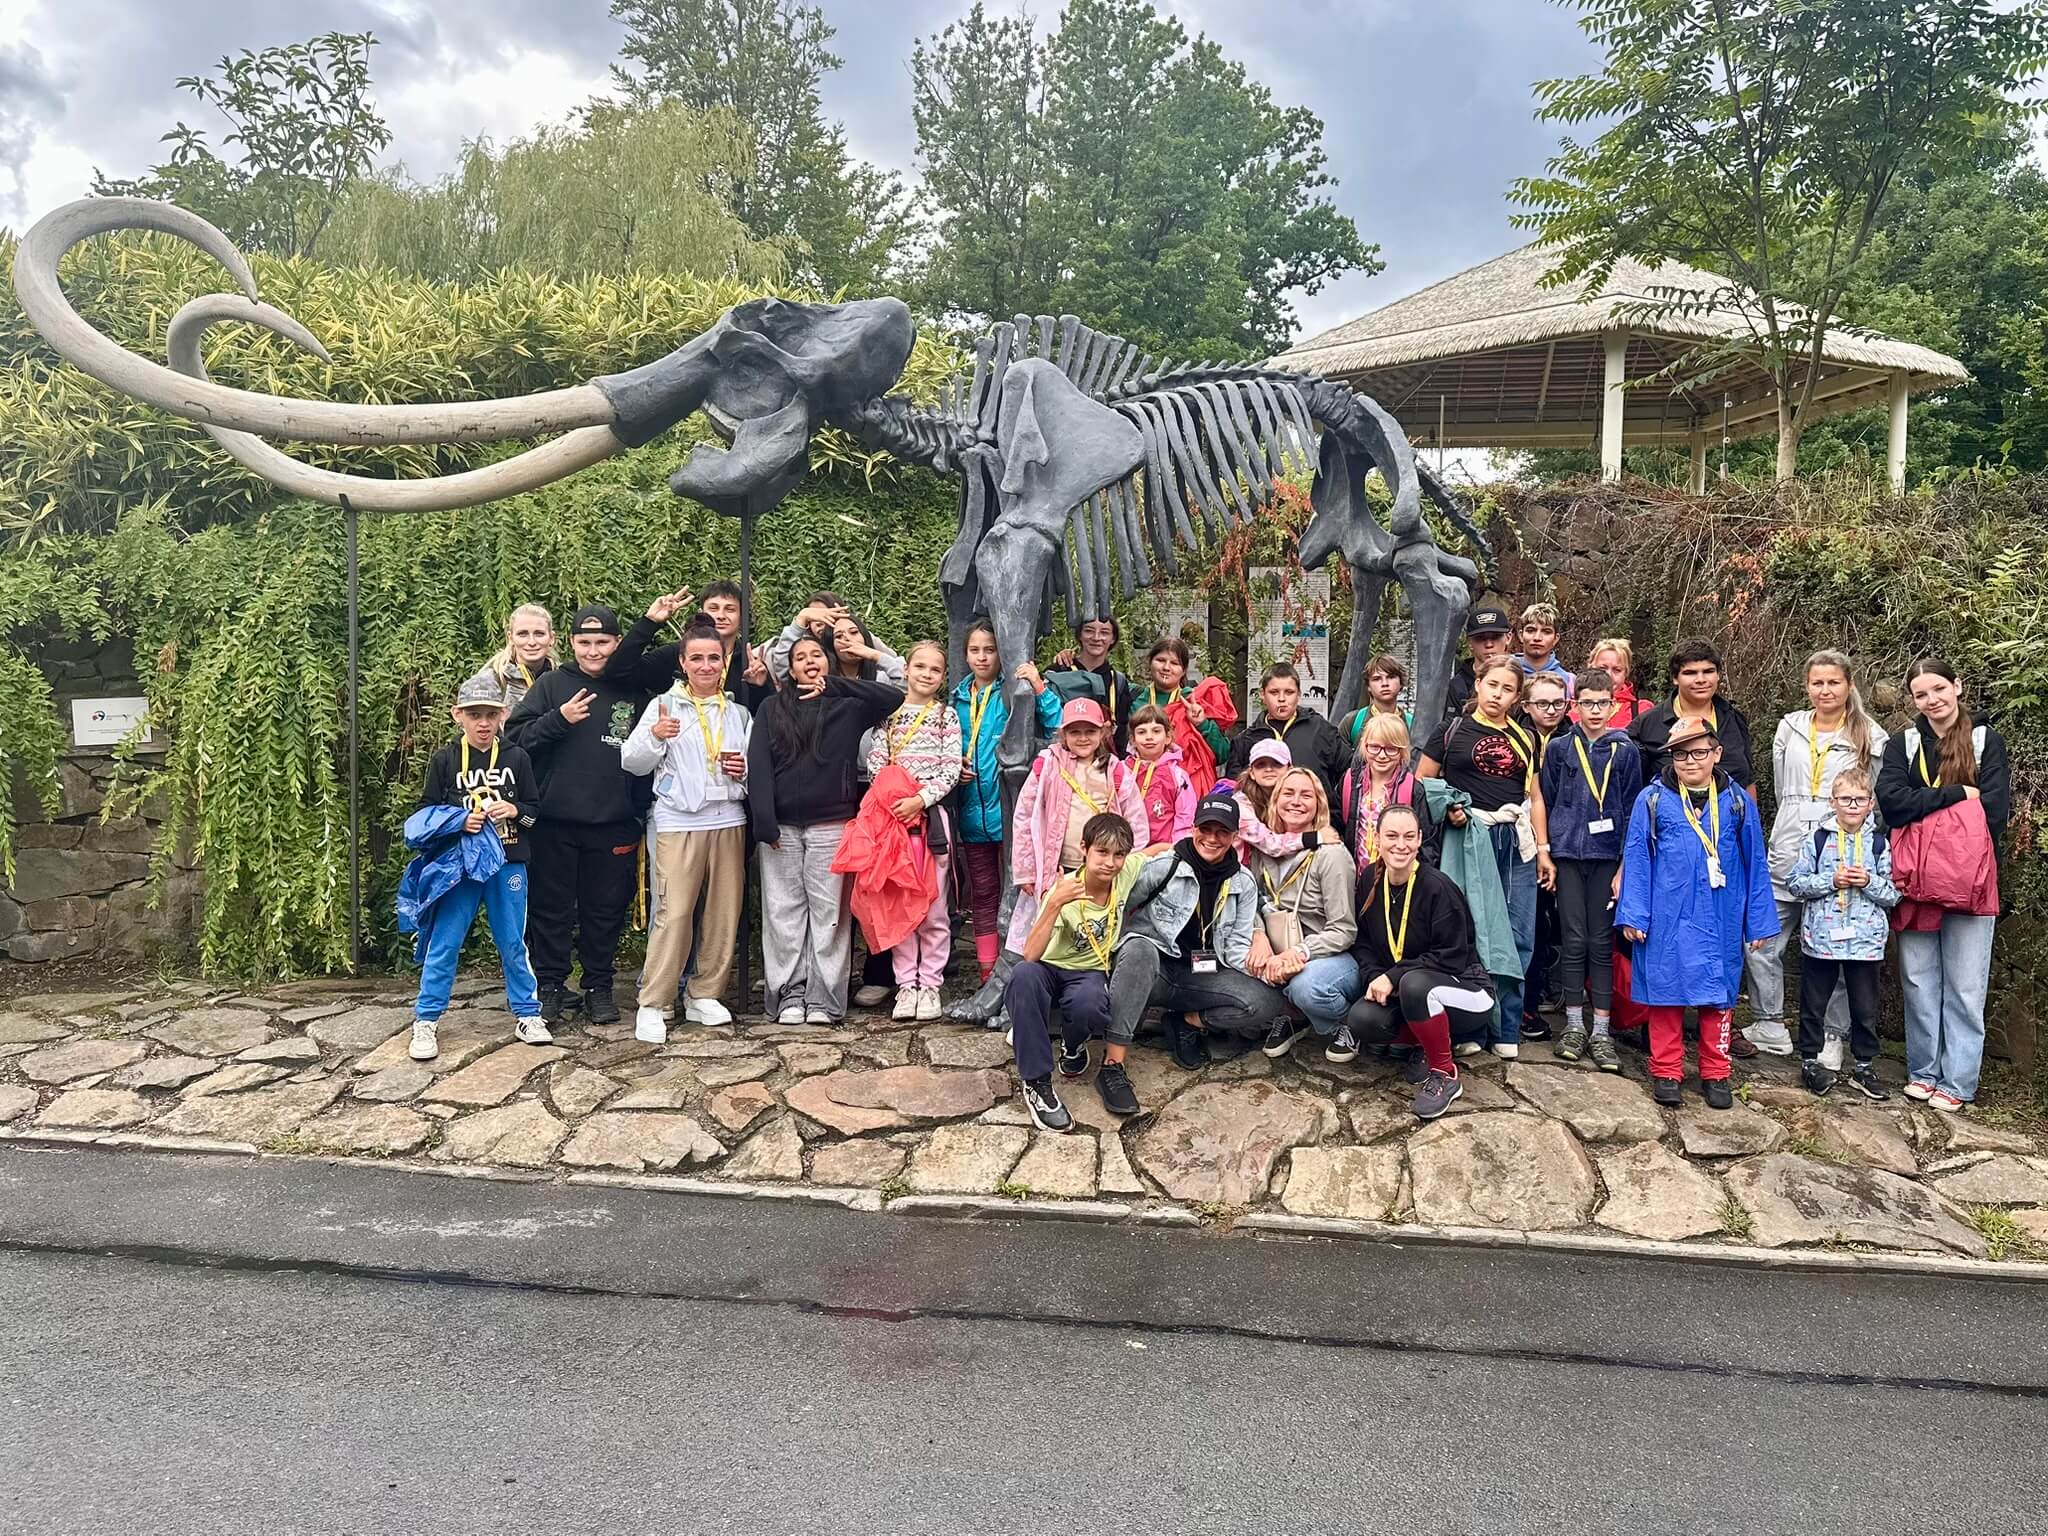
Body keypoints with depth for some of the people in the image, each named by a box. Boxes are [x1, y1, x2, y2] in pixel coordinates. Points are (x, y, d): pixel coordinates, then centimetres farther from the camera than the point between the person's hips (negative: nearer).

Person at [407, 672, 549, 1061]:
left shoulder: (517, 759, 2)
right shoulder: (444, 760, 0)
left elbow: (535, 809, 8)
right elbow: (425, 812, 4)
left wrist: (514, 810, -12)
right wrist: (458, 821, -12)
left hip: (508, 864, 1)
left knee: (513, 942, 9)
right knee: (443, 943, 1)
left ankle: (527, 1014, 20)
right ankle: (426, 1021, 11)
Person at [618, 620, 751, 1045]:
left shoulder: (739, 713, 15)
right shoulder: (664, 706, 4)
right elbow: (632, 762, -2)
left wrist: (744, 770, -1)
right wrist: (654, 736, -20)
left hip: (729, 821, 4)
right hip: (678, 822, -4)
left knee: (724, 913, 5)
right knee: (674, 913, -10)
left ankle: (705, 995, 19)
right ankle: (653, 1005, -3)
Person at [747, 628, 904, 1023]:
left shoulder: (847, 706, 9)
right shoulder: (772, 709, 11)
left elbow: (894, 697, -8)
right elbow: (758, 767, 2)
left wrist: (833, 684, -10)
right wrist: (765, 823, -9)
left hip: (831, 826, -1)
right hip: (781, 827, 1)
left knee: (829, 912, -1)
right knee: (784, 913, 3)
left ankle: (824, 999, 3)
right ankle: (790, 995, 9)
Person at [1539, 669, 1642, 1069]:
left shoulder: (1625, 750, 2)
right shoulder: (1558, 748, 4)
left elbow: (1632, 810, 2)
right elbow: (1547, 802, 8)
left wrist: (1624, 866, -4)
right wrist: (1546, 853, 1)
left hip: (1607, 856, 0)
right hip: (1568, 854, 1)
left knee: (1602, 942, 3)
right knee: (1574, 940, 4)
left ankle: (1601, 1030, 9)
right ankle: (1574, 1025, 14)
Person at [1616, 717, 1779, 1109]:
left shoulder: (1737, 802, 3)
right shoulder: (1653, 800, -2)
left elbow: (1755, 863, 7)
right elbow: (1636, 860, -1)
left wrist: (1759, 922, 6)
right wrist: (1633, 915, -5)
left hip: (1719, 922, 1)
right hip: (1667, 920, -1)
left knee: (1717, 995, 8)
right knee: (1666, 990, 5)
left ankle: (1715, 1074, 21)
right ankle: (1666, 1072, 16)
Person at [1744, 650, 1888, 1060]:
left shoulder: (1871, 737, 4)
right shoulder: (1789, 728, 11)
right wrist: (1797, 821, 14)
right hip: (1788, 852, 3)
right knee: (1762, 941, 1)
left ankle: (1831, 1037, 15)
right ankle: (1770, 1027, 14)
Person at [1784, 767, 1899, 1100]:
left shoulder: (1880, 844, 2)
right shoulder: (1816, 839, -1)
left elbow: (1893, 895, 4)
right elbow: (1796, 883, -4)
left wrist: (1869, 882, -14)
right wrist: (1831, 881, -15)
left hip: (1866, 940, 1)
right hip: (1820, 937, -1)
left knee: (1865, 1008, 9)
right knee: (1813, 1005, 9)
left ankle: (1864, 1066, 22)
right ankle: (1810, 1060, 22)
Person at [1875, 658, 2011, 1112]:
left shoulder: (1987, 741, 3)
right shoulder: (1903, 743, 8)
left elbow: (1995, 811, -7)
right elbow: (1891, 802, -8)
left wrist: (1925, 806, -12)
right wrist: (1957, 794, -13)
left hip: (1970, 882, -2)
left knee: (1964, 988, 2)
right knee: (1919, 982, 7)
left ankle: (1957, 1083, 10)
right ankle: (1923, 1073, 18)